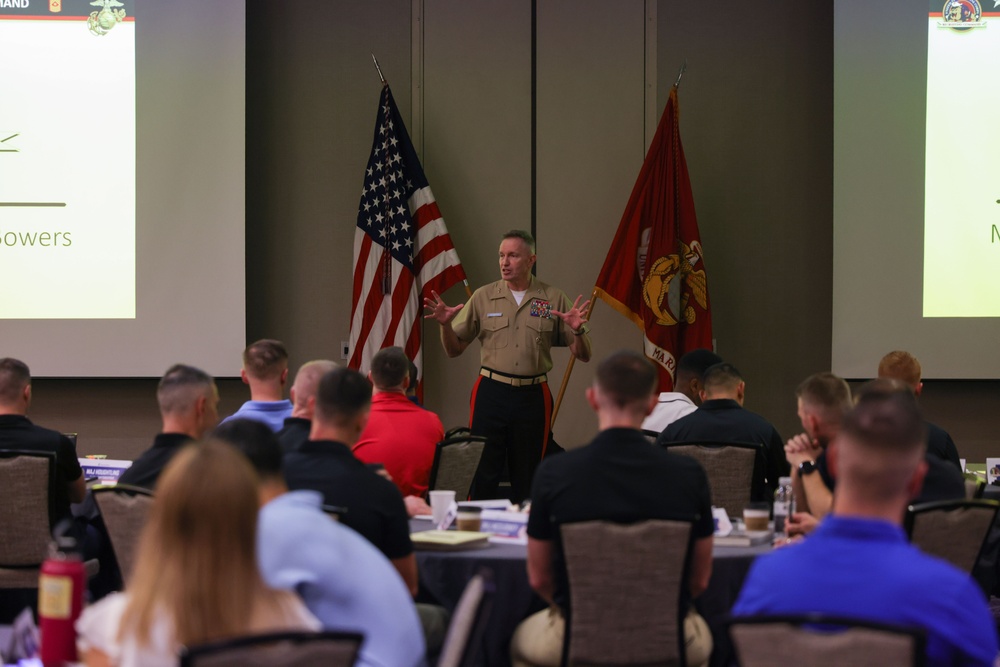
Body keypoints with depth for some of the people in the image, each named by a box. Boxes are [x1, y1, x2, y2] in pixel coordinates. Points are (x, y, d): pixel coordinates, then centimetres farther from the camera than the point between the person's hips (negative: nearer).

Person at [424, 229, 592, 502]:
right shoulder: (483, 297, 5)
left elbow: (583, 355, 4)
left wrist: (577, 330, -16)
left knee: (527, 478, 8)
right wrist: (445, 324, -11)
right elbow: (454, 349, 8)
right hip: (491, 392, 0)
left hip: (533, 397, 0)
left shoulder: (553, 299, 4)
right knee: (484, 472, -2)